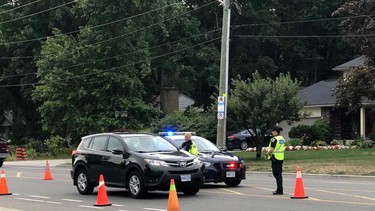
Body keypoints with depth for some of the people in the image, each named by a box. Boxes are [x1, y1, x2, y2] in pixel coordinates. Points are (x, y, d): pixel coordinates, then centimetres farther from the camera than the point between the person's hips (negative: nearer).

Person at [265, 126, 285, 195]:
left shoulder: (274, 139, -15)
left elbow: (272, 149, -20)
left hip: (275, 158, -9)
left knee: (276, 174, -5)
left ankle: (279, 190, -6)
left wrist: (267, 154, -3)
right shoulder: (282, 139, 13)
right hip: (281, 158, 9)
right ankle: (280, 189, 19)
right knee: (279, 174, 15)